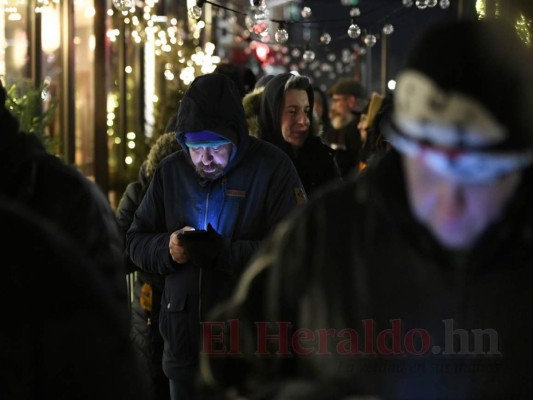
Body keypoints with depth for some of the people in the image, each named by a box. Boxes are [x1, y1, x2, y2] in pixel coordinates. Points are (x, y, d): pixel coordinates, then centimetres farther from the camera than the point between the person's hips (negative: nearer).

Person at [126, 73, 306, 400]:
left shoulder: (272, 168, -6)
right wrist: (167, 248, -9)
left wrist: (226, 253, -24)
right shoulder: (170, 171, 9)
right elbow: (137, 241, 14)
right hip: (185, 345, 4)